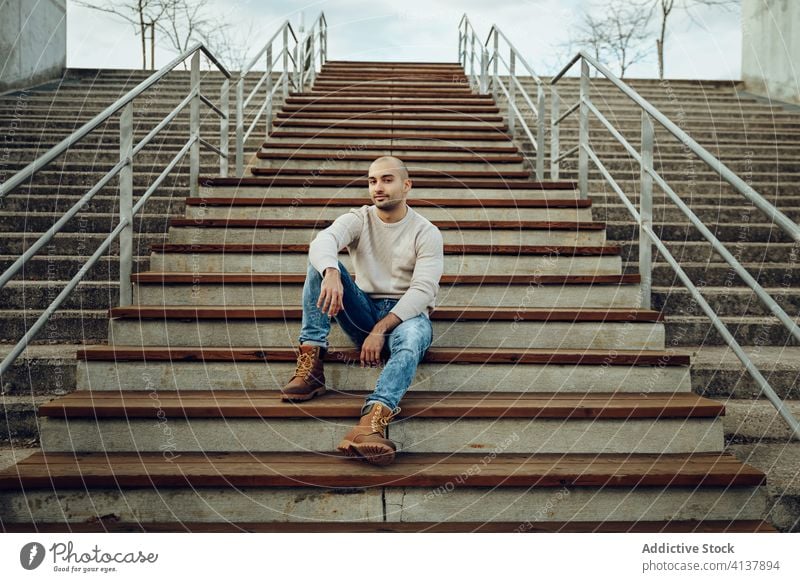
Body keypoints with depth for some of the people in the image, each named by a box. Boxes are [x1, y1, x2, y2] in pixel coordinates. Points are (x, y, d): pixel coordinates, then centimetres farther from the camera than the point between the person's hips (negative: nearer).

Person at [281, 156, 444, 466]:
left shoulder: (426, 233, -3)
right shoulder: (358, 219, 3)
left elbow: (422, 291, -16)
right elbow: (322, 241, -20)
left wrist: (381, 330, -27)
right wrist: (331, 274, -45)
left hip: (407, 314, -3)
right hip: (363, 311, 3)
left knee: (413, 336, -39)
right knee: (321, 265, -18)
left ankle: (371, 423, -62)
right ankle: (310, 366, -28)